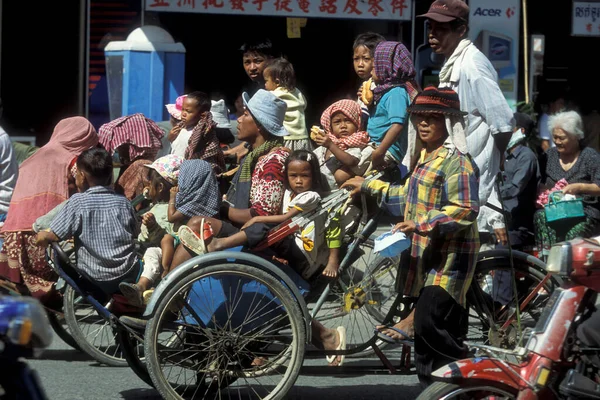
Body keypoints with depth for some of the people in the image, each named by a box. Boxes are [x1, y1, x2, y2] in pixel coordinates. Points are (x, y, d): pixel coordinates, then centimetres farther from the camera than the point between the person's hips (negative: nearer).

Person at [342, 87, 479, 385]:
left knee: (431, 324, -18)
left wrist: (421, 225, -27)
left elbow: (465, 211, -23)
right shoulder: (425, 157, 17)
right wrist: (369, 186, 35)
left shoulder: (456, 161, -14)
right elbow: (410, 196, 32)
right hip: (427, 254, 10)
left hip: (449, 256, -10)